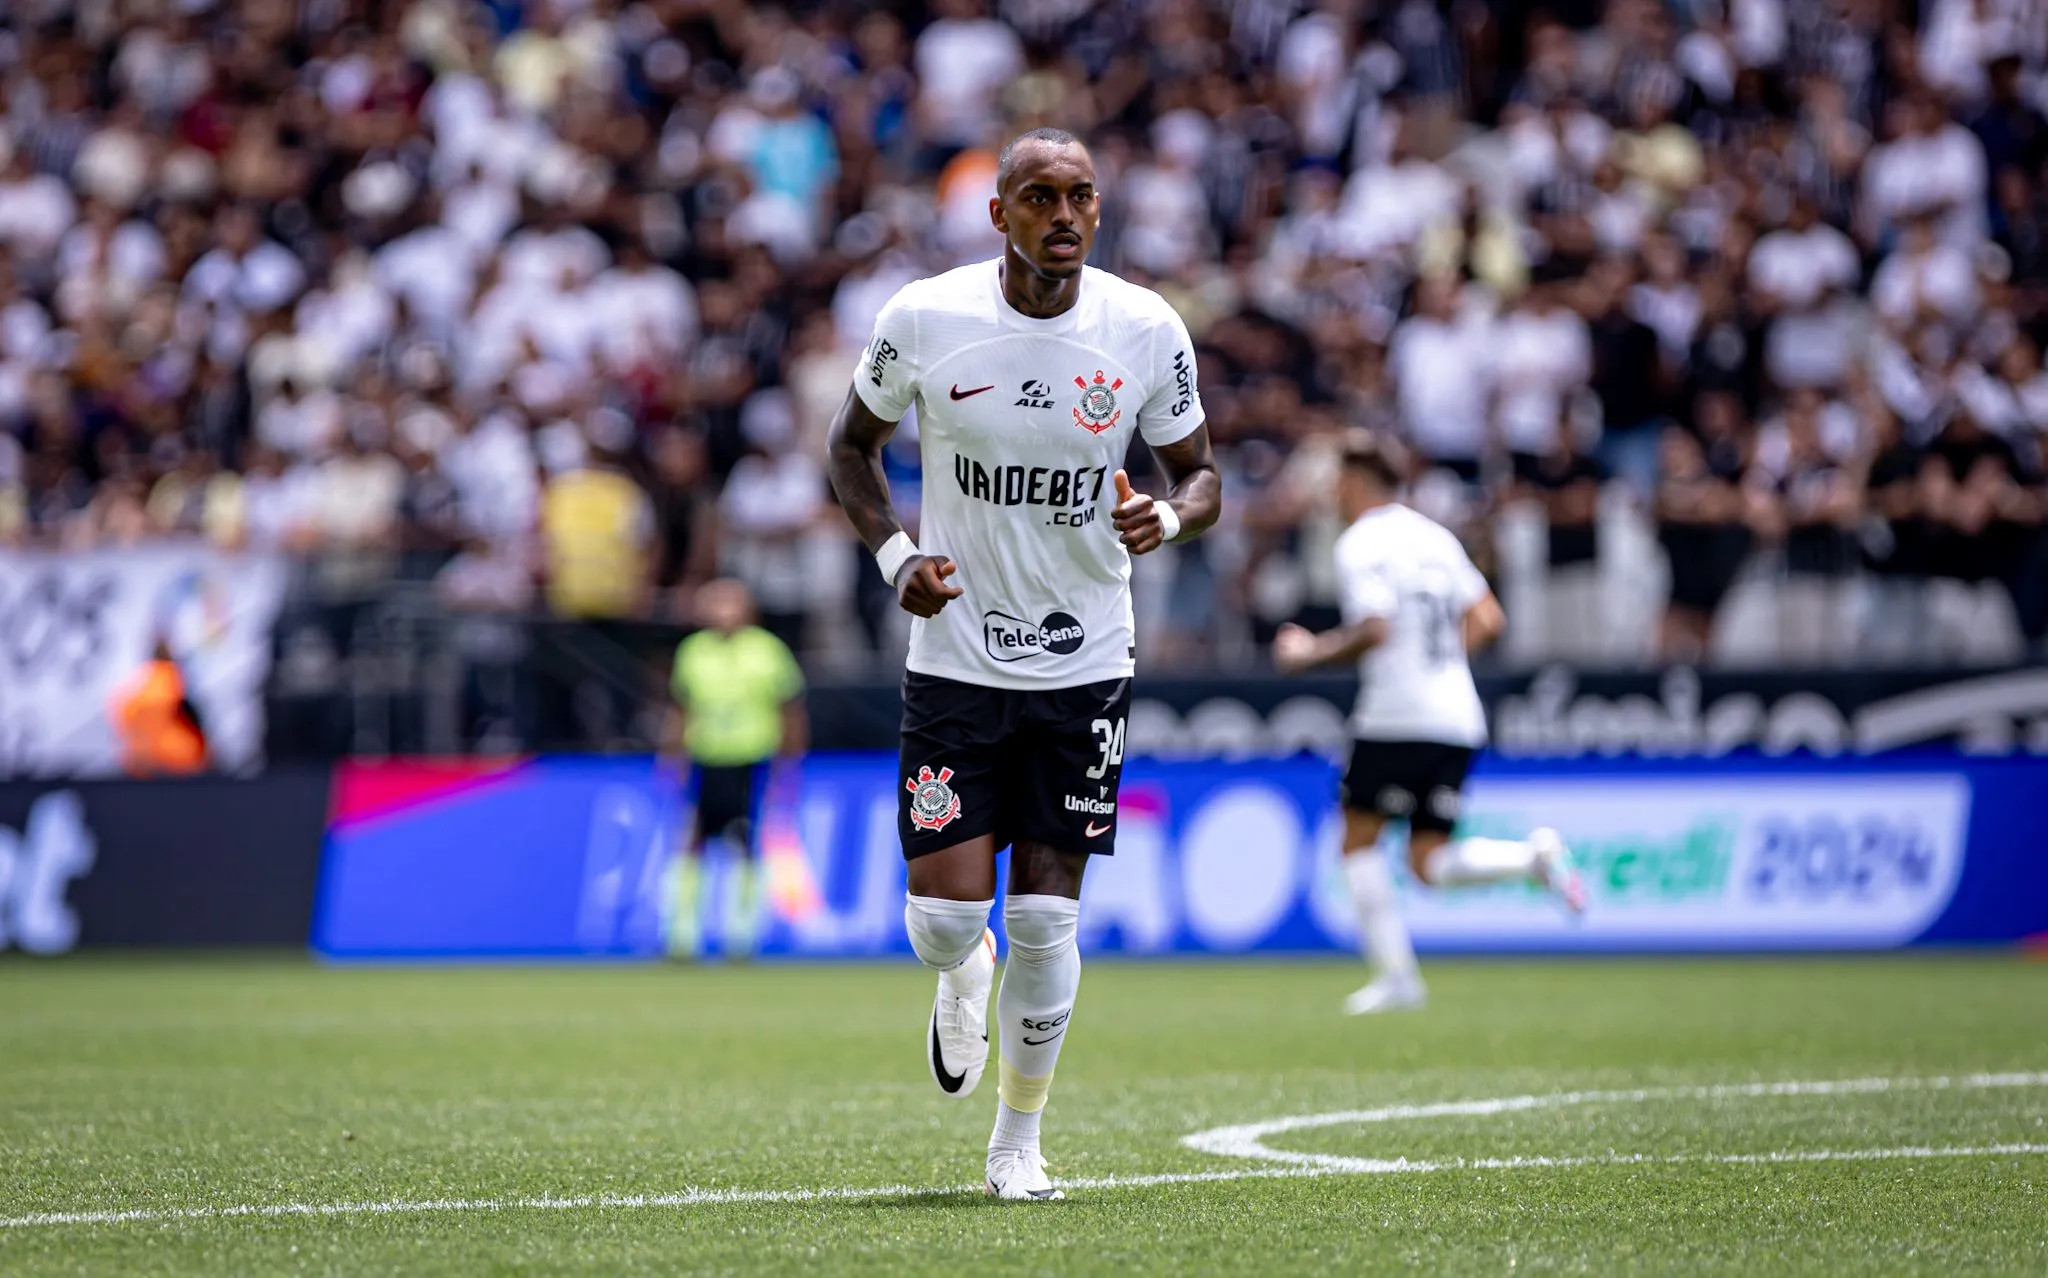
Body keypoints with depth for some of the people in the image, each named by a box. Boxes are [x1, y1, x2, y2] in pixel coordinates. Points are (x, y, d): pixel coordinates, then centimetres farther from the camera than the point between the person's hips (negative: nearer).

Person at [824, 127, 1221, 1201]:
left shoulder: (1146, 331, -5)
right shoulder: (923, 319, -7)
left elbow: (1201, 477, 6)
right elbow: (852, 446, 9)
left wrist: (1167, 518, -17)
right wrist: (895, 556, -8)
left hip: (1083, 666, 1)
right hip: (955, 660, 0)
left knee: (1046, 919, -1)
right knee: (946, 918, -7)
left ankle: (1018, 1140, 17)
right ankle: (961, 981, 32)